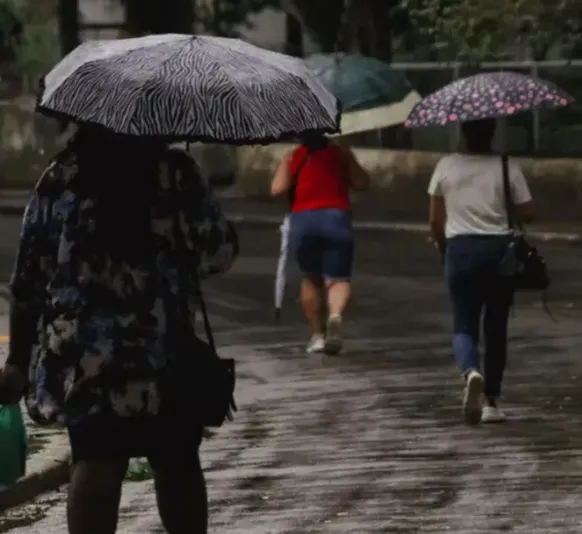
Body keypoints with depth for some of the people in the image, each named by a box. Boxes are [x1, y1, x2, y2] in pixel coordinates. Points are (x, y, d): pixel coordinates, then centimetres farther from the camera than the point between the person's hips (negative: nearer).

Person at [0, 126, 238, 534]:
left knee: (95, 463, 4)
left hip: (81, 356, 1)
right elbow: (219, 253, -4)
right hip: (164, 351, -1)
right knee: (177, 463, 14)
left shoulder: (59, 180, -1)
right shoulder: (177, 174, -5)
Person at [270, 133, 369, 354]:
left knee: (311, 279, 20)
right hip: (336, 218, -1)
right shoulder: (342, 154, 14)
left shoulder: (292, 158, 11)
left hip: (303, 221, 1)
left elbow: (277, 189, -1)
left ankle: (318, 334, 19)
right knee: (337, 278, -1)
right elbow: (362, 184, 7)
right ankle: (336, 315, -34)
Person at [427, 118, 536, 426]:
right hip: (498, 250, 0)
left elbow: (435, 220, 3)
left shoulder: (446, 167, -1)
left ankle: (471, 372, -26)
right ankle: (492, 402, 14)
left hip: (460, 250, 0)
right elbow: (528, 214, -4)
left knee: (464, 325, 6)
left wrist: (444, 250, 18)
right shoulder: (508, 167, -5)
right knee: (496, 328, 13)